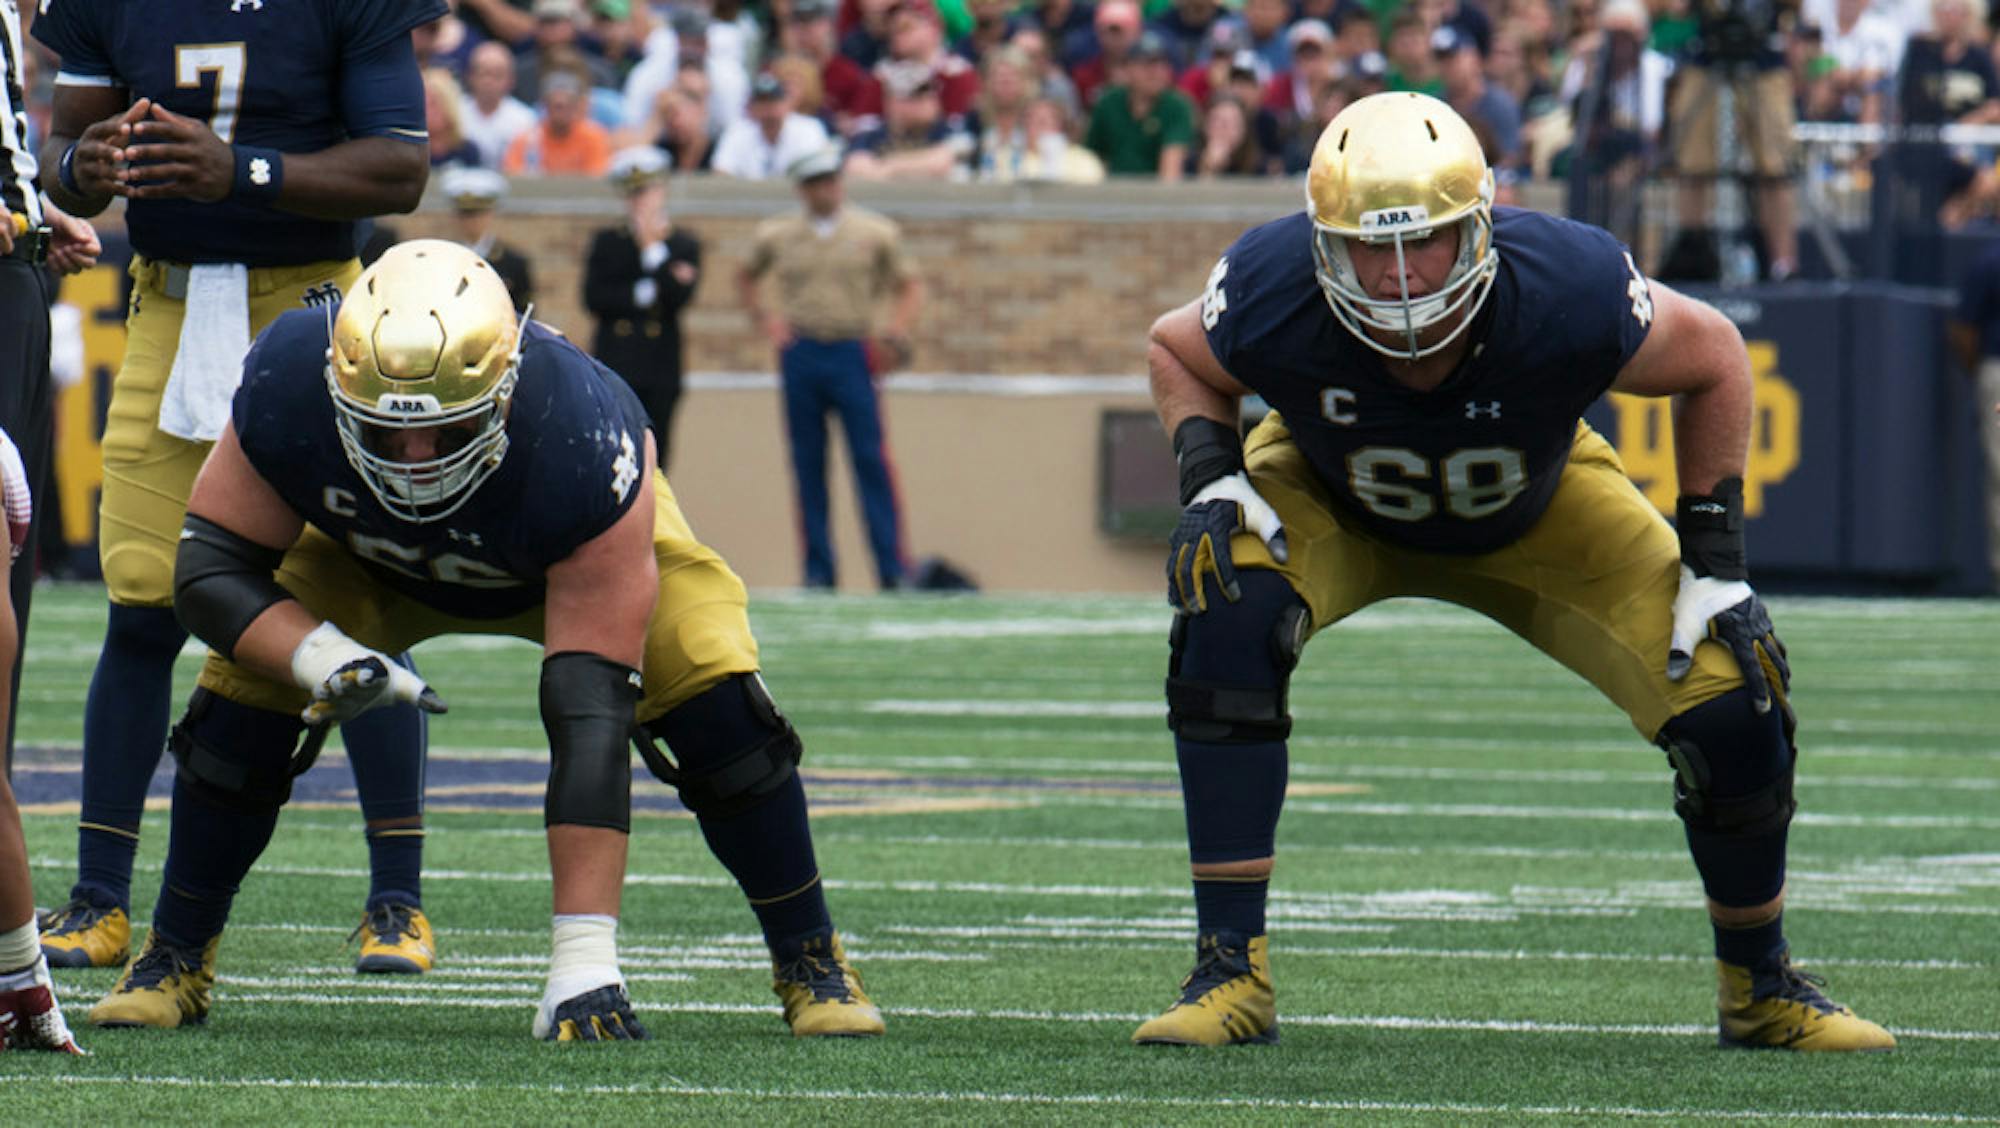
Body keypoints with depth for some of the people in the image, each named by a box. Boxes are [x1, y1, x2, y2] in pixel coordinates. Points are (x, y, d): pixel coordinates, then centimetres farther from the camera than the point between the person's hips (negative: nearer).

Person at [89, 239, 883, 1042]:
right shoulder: (286, 392, -39)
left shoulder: (582, 449, -45)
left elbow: (590, 714, -44)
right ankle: (177, 958, 8)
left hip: (590, 549, -2)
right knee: (241, 700, -17)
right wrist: (322, 659, -47)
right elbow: (210, 568, -24)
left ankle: (809, 961, 0)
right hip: (370, 552, 2)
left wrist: (585, 957, -47)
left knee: (715, 703, -23)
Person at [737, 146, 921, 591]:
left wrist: (897, 330, -8)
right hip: (799, 355, 2)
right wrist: (763, 318, 7)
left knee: (872, 460, -8)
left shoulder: (874, 233, 5)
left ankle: (892, 570, -9)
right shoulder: (777, 234, 9)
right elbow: (746, 278, 24)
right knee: (808, 466, 3)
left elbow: (908, 287, 9)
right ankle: (818, 570, 8)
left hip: (852, 353, -2)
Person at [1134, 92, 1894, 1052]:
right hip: (1332, 502, 0)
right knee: (1226, 617, -34)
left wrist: (1715, 562, -15)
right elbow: (1175, 351, -9)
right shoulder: (1274, 300, -36)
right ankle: (1230, 973, -24)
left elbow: (1710, 359, -15)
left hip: (1536, 510, 0)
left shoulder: (1565, 295, -38)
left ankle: (1761, 987, 16)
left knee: (1734, 708, -14)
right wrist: (1210, 479, -27)